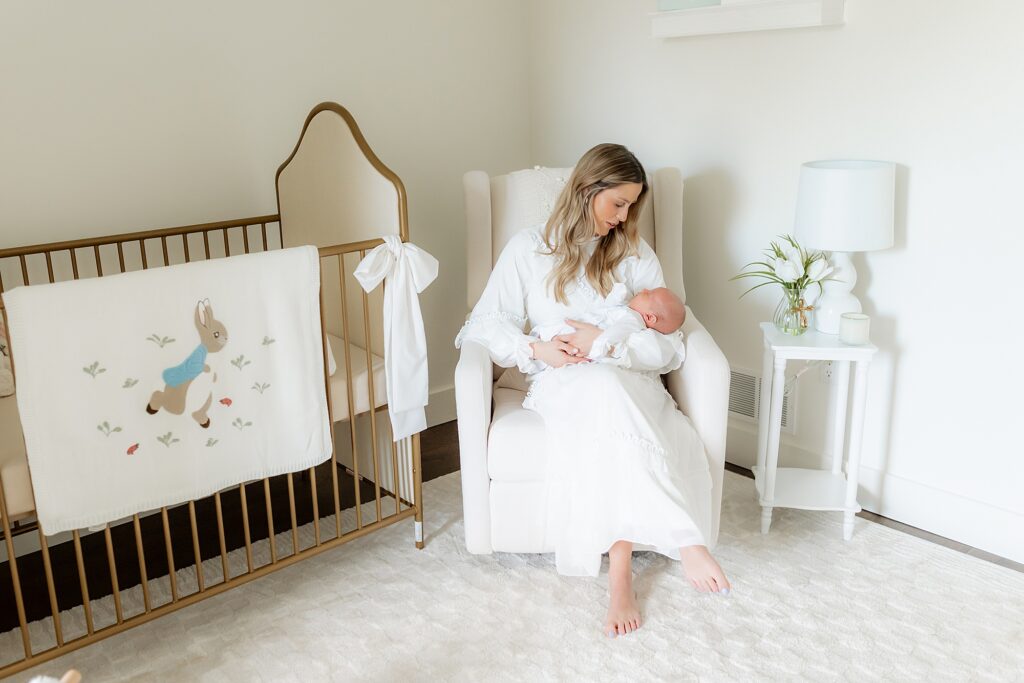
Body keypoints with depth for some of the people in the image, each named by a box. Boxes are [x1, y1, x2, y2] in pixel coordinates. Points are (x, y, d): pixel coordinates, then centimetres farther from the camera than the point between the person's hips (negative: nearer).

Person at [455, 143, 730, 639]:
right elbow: (484, 326, 5)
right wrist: (535, 348, -12)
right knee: (604, 394, -39)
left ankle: (620, 569, -38)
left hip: (629, 380, 1)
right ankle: (685, 541, -39)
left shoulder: (636, 256, 12)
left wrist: (605, 342, -12)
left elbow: (668, 349, 4)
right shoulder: (528, 249, 10)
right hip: (561, 385, -1)